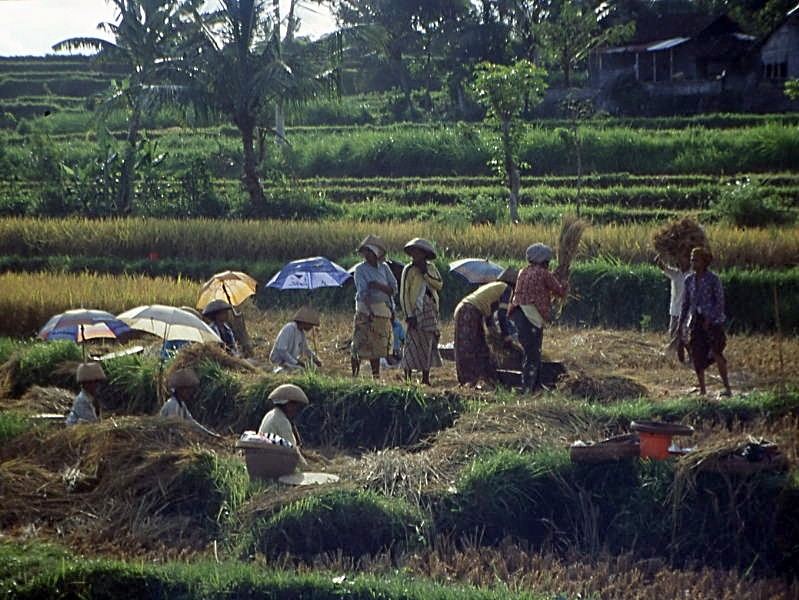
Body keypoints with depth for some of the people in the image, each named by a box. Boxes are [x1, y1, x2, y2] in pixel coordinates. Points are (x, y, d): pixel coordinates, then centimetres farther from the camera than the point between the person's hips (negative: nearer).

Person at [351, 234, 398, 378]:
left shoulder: (384, 267, 10)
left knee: (378, 346, 9)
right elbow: (363, 292, -17)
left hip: (383, 311, 4)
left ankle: (376, 376, 15)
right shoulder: (360, 269, -4)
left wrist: (378, 286, -15)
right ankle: (354, 375, 0)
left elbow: (393, 289, 2)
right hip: (365, 310, -4)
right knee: (360, 345, -7)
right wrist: (370, 311, -29)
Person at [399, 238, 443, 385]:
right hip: (417, 311, -6)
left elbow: (439, 285, -1)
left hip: (431, 311, 6)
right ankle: (407, 378, -4)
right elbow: (403, 294, -8)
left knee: (428, 345, 8)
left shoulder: (431, 268, 10)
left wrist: (426, 273, -11)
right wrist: (409, 316, -15)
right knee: (413, 344, -8)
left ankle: (426, 379, 15)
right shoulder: (409, 270, -5)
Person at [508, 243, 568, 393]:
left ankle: (536, 385, 28)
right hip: (531, 317, -8)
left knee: (533, 352, 19)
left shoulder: (523, 272, 14)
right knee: (532, 354, -6)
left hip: (519, 314, 8)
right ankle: (527, 387, -9)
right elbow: (560, 291, 2)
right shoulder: (543, 274, -8)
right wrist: (565, 285, 23)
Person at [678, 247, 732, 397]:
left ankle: (727, 388, -8)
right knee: (697, 356, 2)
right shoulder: (689, 280, 9)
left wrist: (709, 319, -18)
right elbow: (685, 303, 14)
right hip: (696, 321, 5)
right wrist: (680, 324, 11)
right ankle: (702, 390, 10)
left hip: (713, 321, -5)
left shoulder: (713, 279, -6)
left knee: (716, 353, -15)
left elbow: (720, 301, -8)